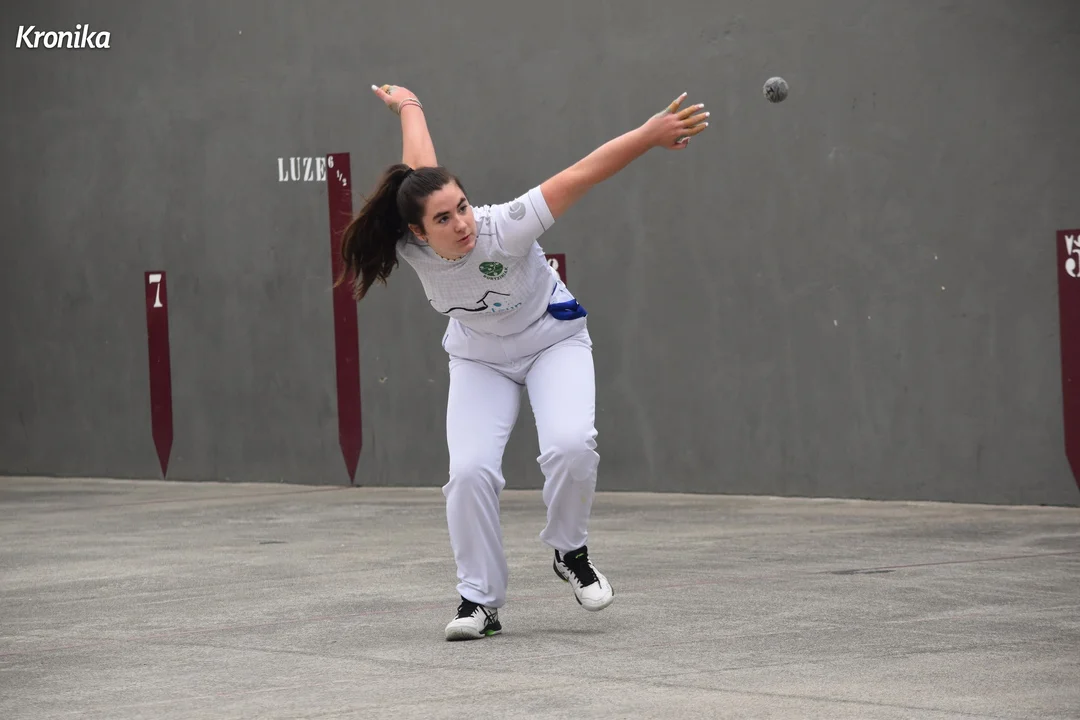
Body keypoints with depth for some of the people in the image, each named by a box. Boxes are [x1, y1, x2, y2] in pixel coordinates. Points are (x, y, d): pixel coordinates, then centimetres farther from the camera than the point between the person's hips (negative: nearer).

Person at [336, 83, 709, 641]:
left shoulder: (504, 229, -35)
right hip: (479, 359, 2)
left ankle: (570, 553, 1)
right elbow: (419, 168, -4)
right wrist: (408, 105, 13)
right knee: (469, 471, -19)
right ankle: (479, 600, -2)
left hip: (554, 340, -2)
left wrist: (651, 133, -44)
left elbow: (583, 173, -37)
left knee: (570, 447, -28)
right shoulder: (414, 248, -24)